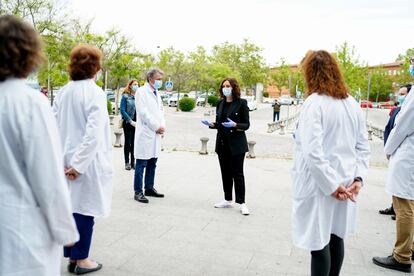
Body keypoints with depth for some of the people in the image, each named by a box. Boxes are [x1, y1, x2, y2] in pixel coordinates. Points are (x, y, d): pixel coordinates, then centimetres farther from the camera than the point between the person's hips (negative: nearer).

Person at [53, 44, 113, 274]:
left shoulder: (63, 93, 3)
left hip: (67, 161, 6)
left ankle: (72, 257, 29)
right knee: (85, 210, 7)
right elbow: (93, 133, -22)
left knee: (71, 208, 15)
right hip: (87, 163, -6)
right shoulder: (95, 93, -15)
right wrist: (79, 164, -16)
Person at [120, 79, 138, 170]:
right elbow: (122, 110, -8)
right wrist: (131, 121, -14)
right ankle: (127, 163, 14)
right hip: (128, 123, -3)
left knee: (135, 143, 8)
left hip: (137, 124, 3)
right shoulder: (125, 96, -4)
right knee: (128, 142, 6)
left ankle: (133, 162, 17)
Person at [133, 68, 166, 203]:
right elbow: (144, 112, -14)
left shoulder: (156, 93, 18)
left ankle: (149, 188, 23)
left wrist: (162, 125, 1)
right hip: (145, 133, -8)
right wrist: (157, 127, -12)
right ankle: (138, 192, 2)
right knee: (141, 164, -4)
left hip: (155, 134, 8)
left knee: (152, 164, 13)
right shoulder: (141, 91, -7)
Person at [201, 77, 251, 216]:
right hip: (222, 143, 6)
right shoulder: (220, 104, 10)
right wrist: (211, 124, -5)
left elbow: (246, 125, -7)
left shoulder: (241, 103, -6)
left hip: (236, 144, -5)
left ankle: (242, 203, 5)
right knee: (225, 173, 11)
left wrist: (235, 125, -25)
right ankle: (228, 200, 22)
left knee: (237, 173, -2)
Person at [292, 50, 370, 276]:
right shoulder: (352, 103, 6)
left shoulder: (314, 103, -16)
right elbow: (363, 146, 8)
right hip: (344, 182, 7)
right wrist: (358, 177, 3)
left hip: (320, 184, -7)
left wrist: (332, 186, -17)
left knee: (319, 241, 4)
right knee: (335, 236, 19)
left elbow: (313, 152, -23)